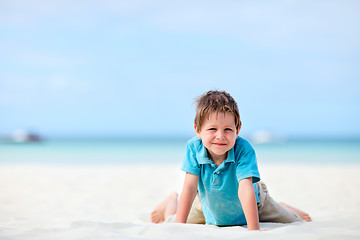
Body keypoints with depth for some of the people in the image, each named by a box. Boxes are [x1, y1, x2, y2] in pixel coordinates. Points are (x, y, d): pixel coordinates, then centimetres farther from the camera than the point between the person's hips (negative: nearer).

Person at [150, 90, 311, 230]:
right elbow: (189, 187, -28)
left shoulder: (244, 150, -37)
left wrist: (253, 229, -48)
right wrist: (179, 226, -32)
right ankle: (172, 202, 45)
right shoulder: (194, 148, -30)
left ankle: (282, 207, 38)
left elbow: (245, 188, -43)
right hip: (209, 206, 1)